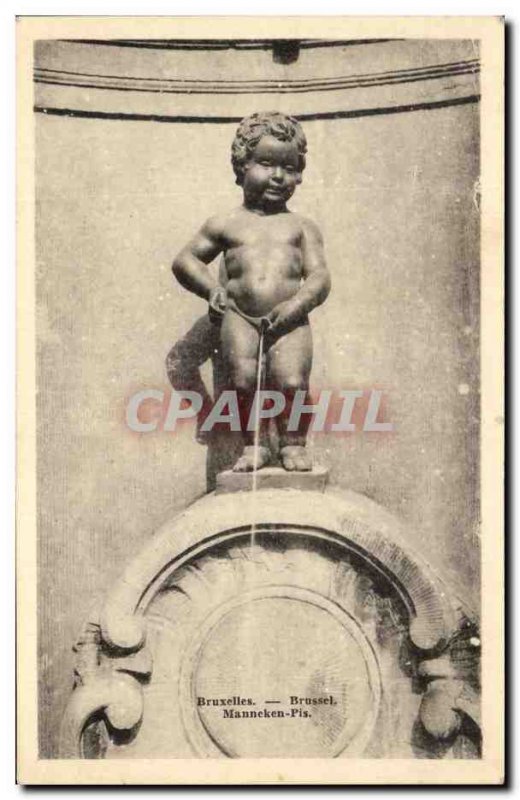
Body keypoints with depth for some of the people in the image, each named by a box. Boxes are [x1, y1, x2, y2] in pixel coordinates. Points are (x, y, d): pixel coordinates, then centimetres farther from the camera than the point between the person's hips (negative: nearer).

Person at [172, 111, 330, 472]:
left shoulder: (302, 226, 18)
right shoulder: (226, 223, 18)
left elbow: (320, 276, 9)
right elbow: (185, 259, 23)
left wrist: (297, 303, -11)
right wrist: (213, 289, 5)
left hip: (287, 320, 0)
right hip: (240, 316, 1)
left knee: (292, 379, -22)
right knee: (243, 375, -24)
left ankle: (294, 442, 2)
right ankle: (252, 443, -3)